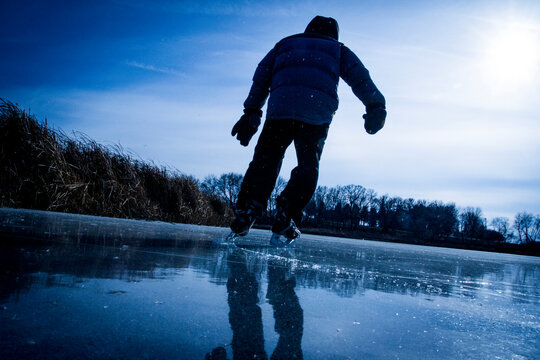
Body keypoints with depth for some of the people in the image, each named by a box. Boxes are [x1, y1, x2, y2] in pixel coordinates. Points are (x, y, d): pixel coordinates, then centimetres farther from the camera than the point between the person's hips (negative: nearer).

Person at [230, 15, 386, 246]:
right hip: (317, 113, -1)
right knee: (307, 166, 5)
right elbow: (359, 77, 12)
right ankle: (285, 221, -9)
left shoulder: (285, 44, 32)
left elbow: (261, 77, 21)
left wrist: (251, 113, 17)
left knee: (265, 160, 6)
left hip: (279, 108, 1)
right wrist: (375, 106, 6)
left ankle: (246, 212, -11)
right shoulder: (338, 50, 29)